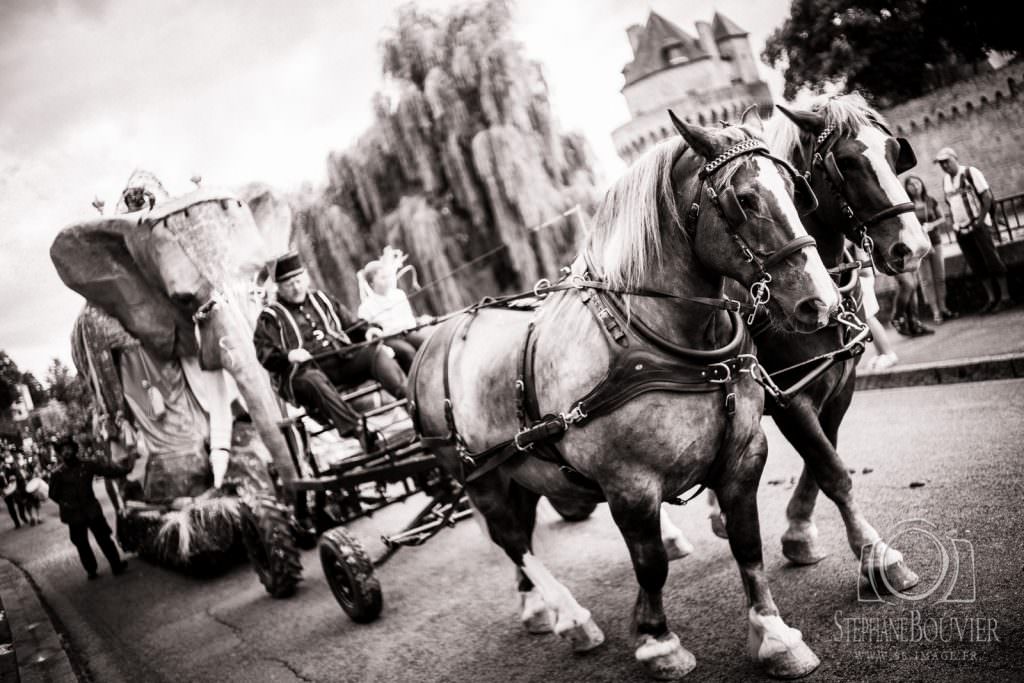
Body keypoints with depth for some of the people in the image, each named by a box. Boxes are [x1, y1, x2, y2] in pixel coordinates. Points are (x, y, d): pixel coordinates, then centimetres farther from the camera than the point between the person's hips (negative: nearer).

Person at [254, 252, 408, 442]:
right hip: (306, 369, -4)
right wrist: (288, 356, -21)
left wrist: (367, 330, 6)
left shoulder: (321, 299, 24)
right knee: (313, 380, -40)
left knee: (377, 351, -20)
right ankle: (357, 430, -49)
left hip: (342, 359, 4)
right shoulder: (270, 317, 10)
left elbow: (351, 323, 27)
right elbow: (264, 355, -1)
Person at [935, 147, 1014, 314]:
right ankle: (992, 298, 13)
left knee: (992, 261, -5)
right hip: (961, 230, 7)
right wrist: (954, 222, 11)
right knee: (977, 266, 7)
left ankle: (1005, 297, -1)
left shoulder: (970, 173, -7)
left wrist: (981, 219, -14)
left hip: (977, 225, -7)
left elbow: (987, 196, -10)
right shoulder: (945, 181, 12)